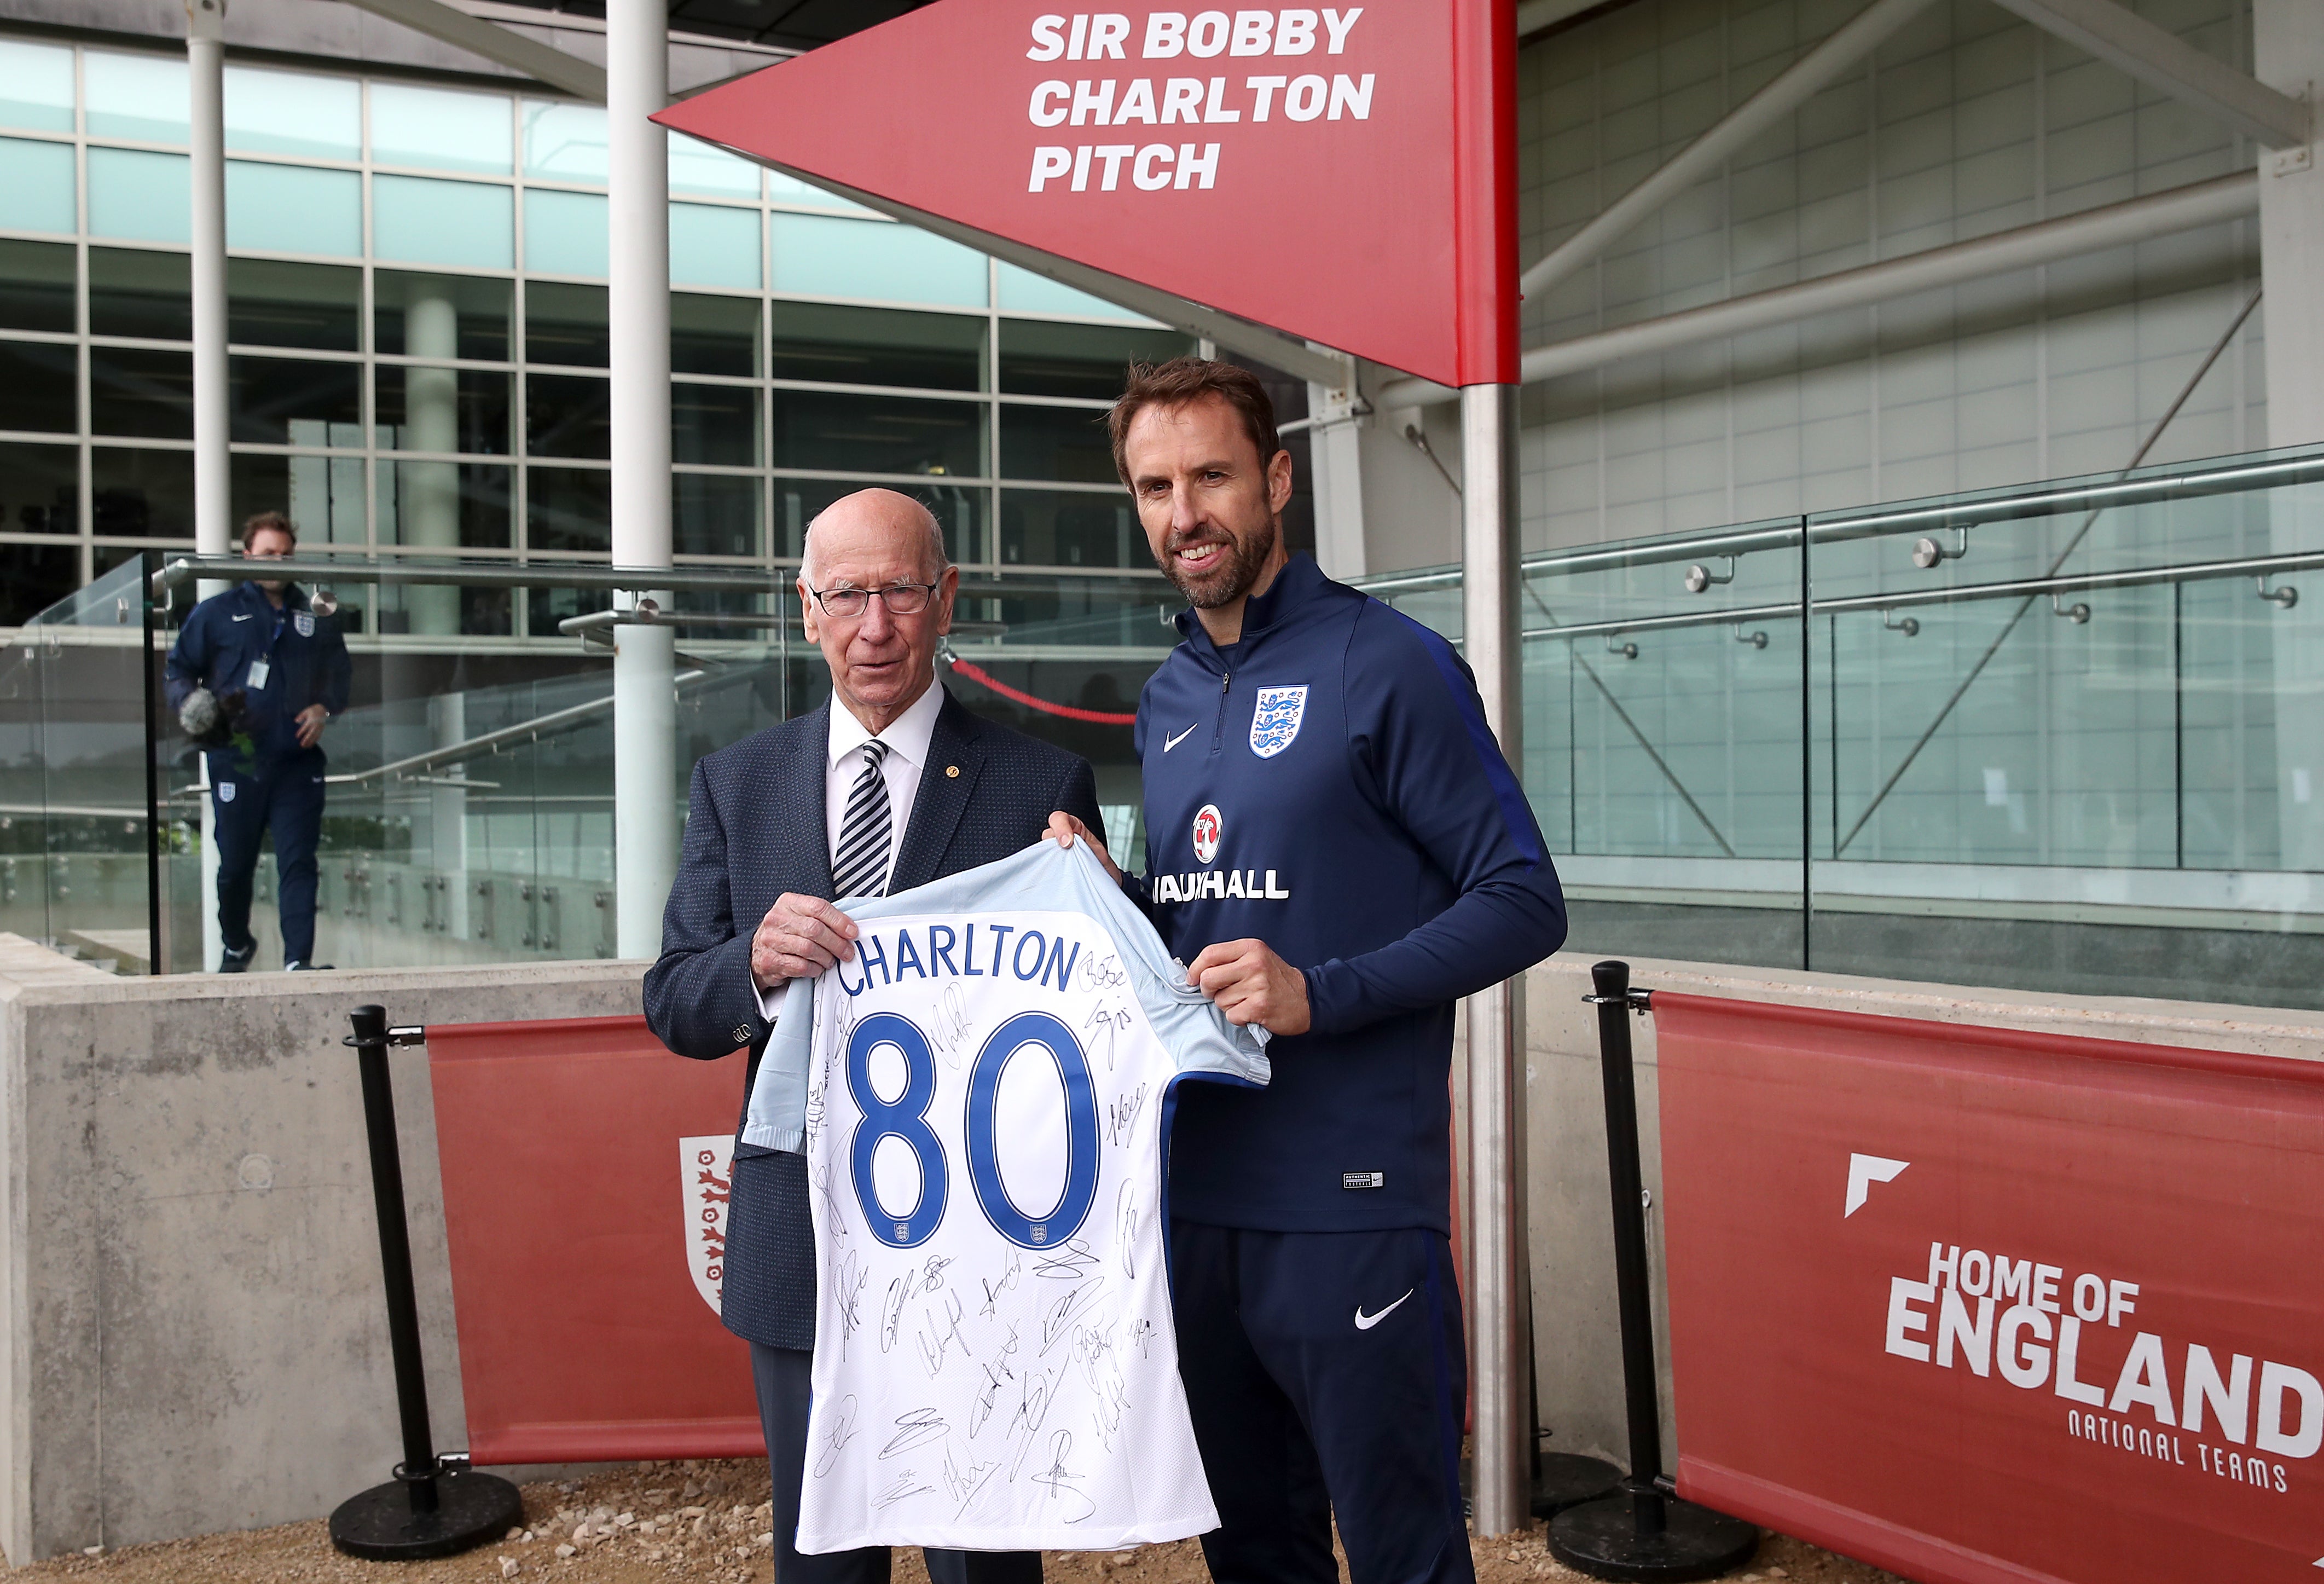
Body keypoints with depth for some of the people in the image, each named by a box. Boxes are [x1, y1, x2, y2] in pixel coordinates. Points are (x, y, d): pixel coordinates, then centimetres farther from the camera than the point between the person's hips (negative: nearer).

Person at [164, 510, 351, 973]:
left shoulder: (315, 615, 11)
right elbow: (176, 670, 7)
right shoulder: (217, 612, 5)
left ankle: (299, 959, -11)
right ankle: (236, 945, 35)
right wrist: (192, 706, -13)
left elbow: (342, 675, 20)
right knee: (235, 863, 12)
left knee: (298, 861, -8)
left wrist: (324, 708, 1)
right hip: (237, 760, -1)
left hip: (298, 761, 1)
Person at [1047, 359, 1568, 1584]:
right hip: (1194, 1196, 7)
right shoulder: (1166, 701, 13)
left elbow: (1523, 902, -10)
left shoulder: (1386, 666, -8)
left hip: (1351, 1207, -6)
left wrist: (1320, 994, -20)